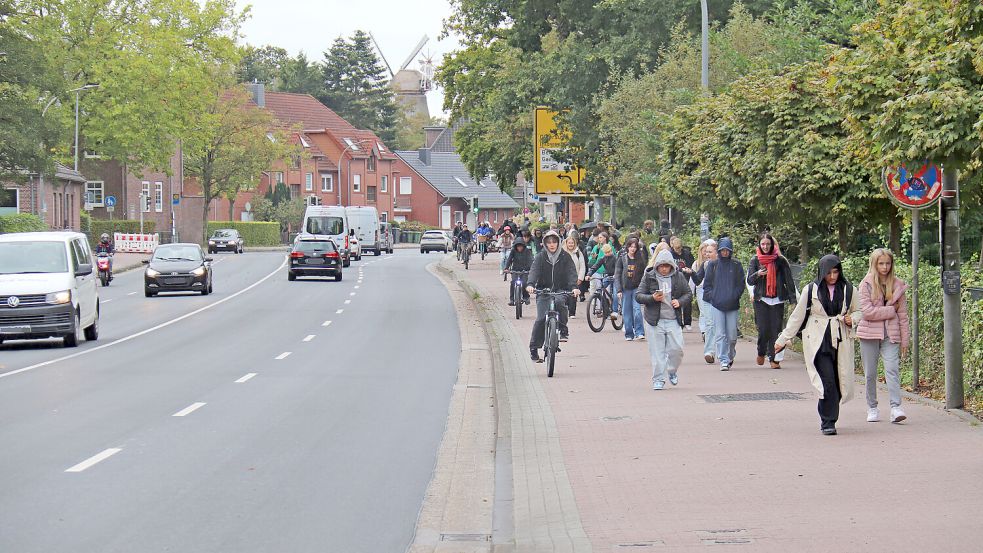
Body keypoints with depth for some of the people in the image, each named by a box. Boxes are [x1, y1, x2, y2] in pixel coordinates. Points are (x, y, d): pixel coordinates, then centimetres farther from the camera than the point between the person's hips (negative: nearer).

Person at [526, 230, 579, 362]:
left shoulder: (565, 257, 4)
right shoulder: (540, 257, 2)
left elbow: (571, 272, -7)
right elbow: (534, 271, -13)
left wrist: (573, 287, -26)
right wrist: (530, 284, -33)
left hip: (561, 290, 0)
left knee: (559, 302, -34)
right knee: (541, 319, -14)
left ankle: (563, 331, -19)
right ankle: (534, 348, -5)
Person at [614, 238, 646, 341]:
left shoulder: (640, 259, 4)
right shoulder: (622, 258, 2)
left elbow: (644, 273, 9)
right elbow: (617, 275, 2)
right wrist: (618, 290, -6)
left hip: (637, 288, -1)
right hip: (625, 288, 1)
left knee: (637, 309, -15)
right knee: (626, 312, 4)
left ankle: (639, 333, -13)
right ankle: (629, 334, 12)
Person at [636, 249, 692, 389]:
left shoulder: (678, 277, 5)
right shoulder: (649, 277, 0)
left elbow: (688, 294, 14)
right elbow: (638, 296, 0)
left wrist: (680, 302, -7)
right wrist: (652, 298, -17)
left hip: (673, 320, 1)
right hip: (654, 321, -1)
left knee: (677, 349, -3)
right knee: (657, 352, 0)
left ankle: (672, 371, 25)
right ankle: (658, 380, 8)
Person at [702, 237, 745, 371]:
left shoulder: (736, 265, 5)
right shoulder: (713, 265, 7)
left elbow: (741, 284, 6)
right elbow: (707, 284, 9)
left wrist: (734, 297, -6)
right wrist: (712, 297, -3)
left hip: (732, 305, 0)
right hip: (717, 305, 0)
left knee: (732, 336, 2)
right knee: (720, 335, -7)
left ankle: (730, 356, 25)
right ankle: (723, 360, -7)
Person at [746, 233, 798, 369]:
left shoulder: (780, 260, 3)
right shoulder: (755, 260, 6)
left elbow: (789, 280, 4)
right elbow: (749, 280, 3)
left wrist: (792, 299, -3)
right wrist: (758, 274, -19)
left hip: (777, 300, 0)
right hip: (761, 300, 0)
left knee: (776, 329, -5)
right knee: (763, 329, -7)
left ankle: (774, 358, 2)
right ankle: (761, 353, 19)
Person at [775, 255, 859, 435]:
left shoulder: (848, 290, 7)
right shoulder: (811, 290, 2)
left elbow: (858, 311, 21)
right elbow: (797, 316, 9)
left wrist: (852, 319, -3)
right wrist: (783, 339, 8)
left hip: (841, 342, 3)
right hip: (818, 343, -3)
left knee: (841, 383, 1)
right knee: (827, 382, -15)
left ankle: (826, 417, 24)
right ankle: (828, 422, -8)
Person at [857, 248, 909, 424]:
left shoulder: (897, 285, 7)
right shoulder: (866, 284, -1)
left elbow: (903, 315, 10)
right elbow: (867, 311, -11)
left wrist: (905, 339, 7)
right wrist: (891, 310, -8)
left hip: (891, 335, 1)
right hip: (870, 334, -1)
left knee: (892, 369, -14)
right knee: (870, 374, 4)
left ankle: (896, 408, -21)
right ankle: (872, 408, 17)